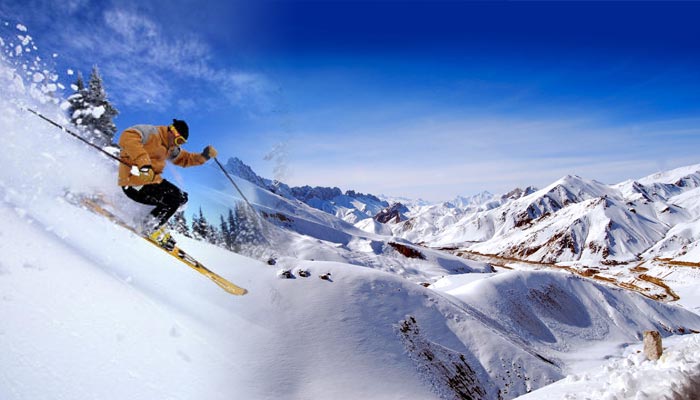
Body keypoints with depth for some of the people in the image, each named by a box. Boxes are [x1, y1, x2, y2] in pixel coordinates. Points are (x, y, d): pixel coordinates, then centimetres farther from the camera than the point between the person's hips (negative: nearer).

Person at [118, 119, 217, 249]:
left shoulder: (170, 148, 12)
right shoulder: (151, 132, -16)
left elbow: (184, 159, 23)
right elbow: (127, 137, -32)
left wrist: (204, 156, 5)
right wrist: (143, 163, -43)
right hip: (134, 183, -10)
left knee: (182, 197, 10)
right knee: (173, 201, -18)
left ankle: (155, 221, 15)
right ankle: (151, 229, 0)